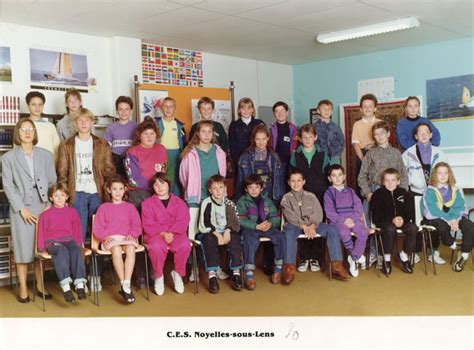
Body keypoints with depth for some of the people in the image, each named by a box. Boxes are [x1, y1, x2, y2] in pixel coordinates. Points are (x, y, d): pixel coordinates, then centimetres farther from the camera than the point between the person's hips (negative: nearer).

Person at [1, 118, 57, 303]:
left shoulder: (46, 155, 10)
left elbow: (52, 182, 10)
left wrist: (50, 204, 0)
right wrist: (21, 209, -9)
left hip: (42, 207, 2)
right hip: (21, 208, -2)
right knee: (23, 248, 0)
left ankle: (40, 286, 16)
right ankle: (23, 289, 9)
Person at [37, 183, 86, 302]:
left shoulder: (72, 212, 18)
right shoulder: (46, 214, 13)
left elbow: (77, 229, 21)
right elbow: (42, 232, 13)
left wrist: (78, 243, 9)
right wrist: (42, 247, 3)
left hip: (69, 240, 2)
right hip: (53, 242, -2)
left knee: (76, 250, -34)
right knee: (62, 251, -38)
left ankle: (79, 284, -44)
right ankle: (65, 286, -48)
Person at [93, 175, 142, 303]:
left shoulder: (130, 207, 20)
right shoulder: (104, 207, 16)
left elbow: (137, 225, 13)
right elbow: (98, 228, 10)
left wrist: (132, 234, -8)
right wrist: (105, 236, -10)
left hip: (127, 238, 1)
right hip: (110, 238, -1)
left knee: (131, 249, -35)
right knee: (116, 249, -36)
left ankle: (126, 285, -41)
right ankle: (124, 285, -36)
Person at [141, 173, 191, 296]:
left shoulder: (179, 202, 13)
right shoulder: (147, 203, 10)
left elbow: (183, 221, -1)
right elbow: (148, 225, -2)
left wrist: (171, 233, -19)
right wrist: (162, 233, -19)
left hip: (175, 233, 1)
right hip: (155, 234, -1)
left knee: (185, 245, -33)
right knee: (157, 246, -37)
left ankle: (178, 273, -7)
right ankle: (158, 276, -11)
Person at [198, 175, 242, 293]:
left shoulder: (229, 203, 10)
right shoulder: (207, 203, -2)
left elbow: (234, 221, 4)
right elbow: (205, 223, -11)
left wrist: (227, 231, -16)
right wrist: (217, 235, -20)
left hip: (226, 231, 3)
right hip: (210, 232, -3)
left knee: (235, 238, -28)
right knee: (209, 240, -34)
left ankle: (236, 273, -26)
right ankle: (212, 275, -38)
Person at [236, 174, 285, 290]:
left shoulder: (267, 200, 14)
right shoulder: (242, 201, 2)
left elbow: (275, 217, 10)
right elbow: (241, 220, -9)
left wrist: (270, 223, -14)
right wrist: (257, 226, -20)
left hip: (266, 227, 4)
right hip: (250, 228, -3)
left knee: (279, 237, -23)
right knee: (250, 240, -36)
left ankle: (278, 269, -9)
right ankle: (249, 275, -36)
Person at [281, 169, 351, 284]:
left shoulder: (311, 196, 17)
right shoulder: (286, 198, 10)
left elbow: (318, 212, 4)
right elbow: (290, 215, -6)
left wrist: (313, 226, -17)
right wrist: (303, 226, -21)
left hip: (312, 225, 3)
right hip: (294, 225, -3)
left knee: (332, 229, -23)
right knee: (289, 232, -39)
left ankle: (336, 266, -24)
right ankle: (289, 268, -39)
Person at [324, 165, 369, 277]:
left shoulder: (350, 191, 19)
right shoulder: (328, 193, 8)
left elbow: (358, 207, 9)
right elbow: (330, 212, -2)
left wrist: (352, 219, -9)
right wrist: (343, 221, -14)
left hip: (353, 219, 3)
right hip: (338, 221, -3)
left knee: (364, 232, -27)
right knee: (344, 233, -35)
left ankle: (354, 258, -13)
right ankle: (359, 256, -11)